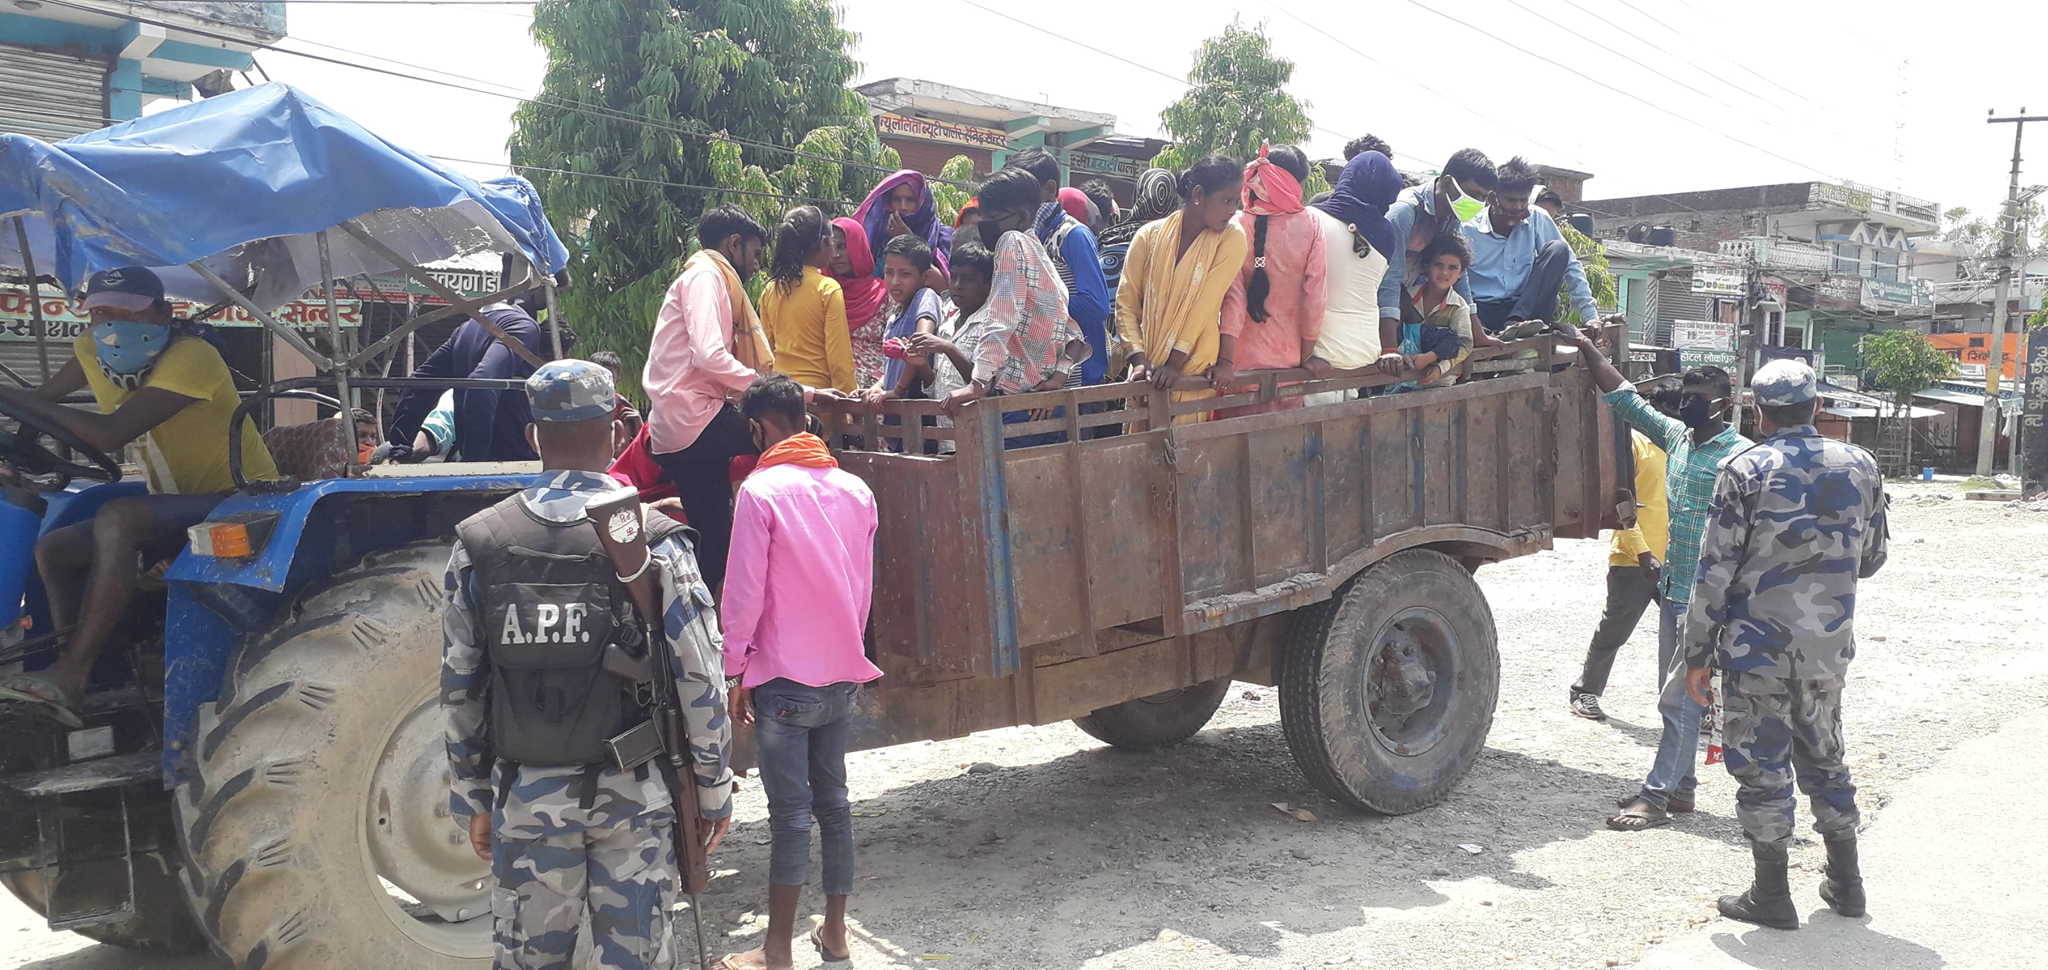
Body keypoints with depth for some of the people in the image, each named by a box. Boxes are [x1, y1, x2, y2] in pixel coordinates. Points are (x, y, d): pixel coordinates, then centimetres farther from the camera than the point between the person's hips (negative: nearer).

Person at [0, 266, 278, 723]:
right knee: (55, 551, -2)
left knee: (117, 519, -31)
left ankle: (69, 677, -30)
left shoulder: (190, 357, -22)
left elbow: (110, 434, -30)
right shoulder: (92, 350, 4)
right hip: (175, 506, 9)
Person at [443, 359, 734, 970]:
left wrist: (474, 799, 13)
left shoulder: (478, 544, -1)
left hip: (525, 795, 2)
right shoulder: (652, 541, -8)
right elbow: (699, 682, -8)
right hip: (632, 796, -2)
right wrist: (714, 789, 3)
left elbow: (459, 690, 3)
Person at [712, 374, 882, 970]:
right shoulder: (855, 490, 5)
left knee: (790, 811, -2)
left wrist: (733, 672, -3)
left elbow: (744, 594, -11)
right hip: (842, 675, 5)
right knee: (832, 798, 14)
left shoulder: (761, 491, -11)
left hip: (784, 678, -5)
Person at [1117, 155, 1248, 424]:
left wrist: (1174, 363, -17)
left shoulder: (1232, 238, -5)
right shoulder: (1150, 236, -1)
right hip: (1148, 373, 2)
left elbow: (1205, 303, -12)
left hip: (1195, 372, -1)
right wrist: (1139, 359, -12)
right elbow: (1126, 303, 0)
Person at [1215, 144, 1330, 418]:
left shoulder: (1238, 225, -10)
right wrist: (1307, 354, 5)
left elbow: (1233, 295, -14)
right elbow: (1314, 294, -5)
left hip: (1242, 360, -1)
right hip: (1288, 358, 1)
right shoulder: (1311, 225, -6)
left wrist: (1225, 361, -16)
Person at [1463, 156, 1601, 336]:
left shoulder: (1537, 219, 0)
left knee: (1557, 249, -18)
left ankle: (1516, 323, -24)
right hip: (1485, 312, -3)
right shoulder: (1469, 231, -6)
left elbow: (1570, 265, 2)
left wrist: (1590, 314, -6)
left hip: (1528, 308, 3)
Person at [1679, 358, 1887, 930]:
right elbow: (1871, 560, 12)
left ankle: (1771, 896, 10)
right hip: (1828, 649, 5)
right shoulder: (1860, 466, 3)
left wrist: (1698, 652, -5)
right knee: (1823, 758, 20)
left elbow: (1716, 572, -12)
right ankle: (1845, 883, 28)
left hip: (1758, 650, -5)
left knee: (1763, 767, 4)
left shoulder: (1745, 471, -11)